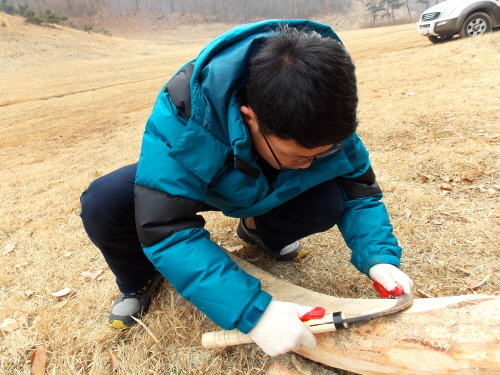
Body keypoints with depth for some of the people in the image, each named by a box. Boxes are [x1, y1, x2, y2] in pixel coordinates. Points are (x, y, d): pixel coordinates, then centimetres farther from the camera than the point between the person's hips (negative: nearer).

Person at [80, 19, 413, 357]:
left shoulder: (326, 120, -27)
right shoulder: (186, 109, -41)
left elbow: (358, 191, -14)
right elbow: (166, 228, -43)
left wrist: (379, 256, -32)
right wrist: (253, 311, -49)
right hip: (193, 178, -2)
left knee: (328, 203, -26)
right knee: (102, 204, -29)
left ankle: (260, 232, 10)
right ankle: (140, 280, 5)